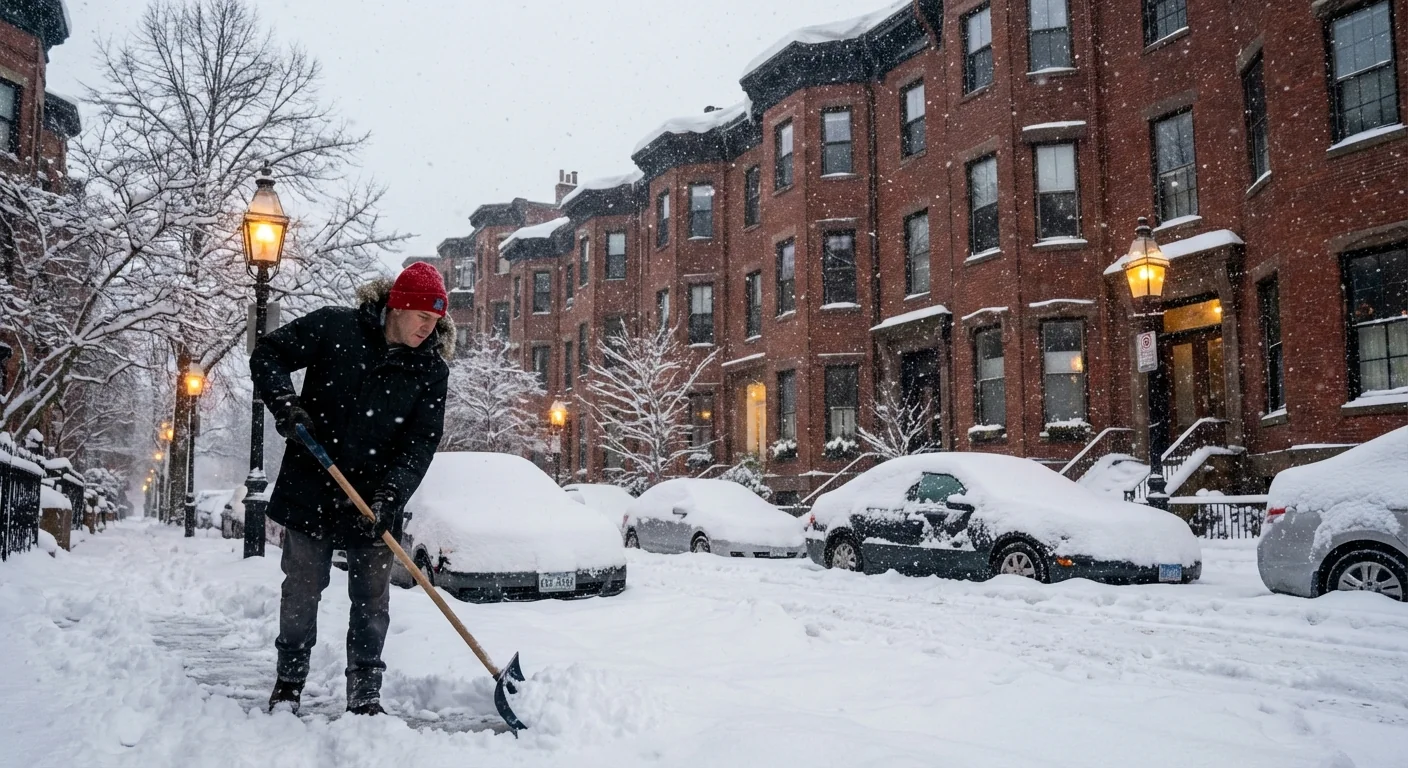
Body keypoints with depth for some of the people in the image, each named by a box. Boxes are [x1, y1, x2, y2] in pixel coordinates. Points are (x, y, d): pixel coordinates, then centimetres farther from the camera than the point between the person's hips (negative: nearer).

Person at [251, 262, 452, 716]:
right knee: (301, 589, 10)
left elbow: (422, 440, -8)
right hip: (311, 490, -1)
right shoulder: (334, 327, -9)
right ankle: (289, 680, 29)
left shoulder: (431, 369, -4)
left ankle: (365, 696, 15)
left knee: (372, 601, 4)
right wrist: (286, 404, -19)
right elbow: (268, 355, -2)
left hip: (375, 502, 1)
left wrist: (391, 494, -20)